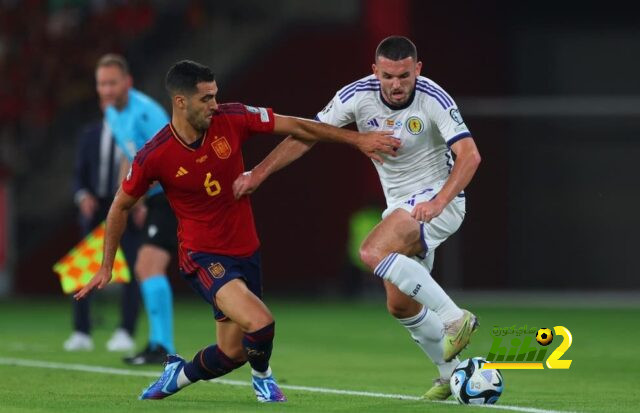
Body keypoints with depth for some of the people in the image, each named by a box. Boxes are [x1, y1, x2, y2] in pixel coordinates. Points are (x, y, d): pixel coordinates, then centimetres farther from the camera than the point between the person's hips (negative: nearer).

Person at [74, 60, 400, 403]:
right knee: (260, 323, -25)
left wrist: (357, 139, -3)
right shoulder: (152, 158, -16)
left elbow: (295, 127, -2)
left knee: (232, 353, 8)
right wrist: (106, 267, 6)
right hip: (202, 257, -5)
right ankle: (262, 376, 9)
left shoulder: (232, 119, -10)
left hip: (246, 251, 5)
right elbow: (121, 206, 0)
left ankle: (179, 374, 40)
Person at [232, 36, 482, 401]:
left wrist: (439, 201, -43)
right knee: (401, 306, 8)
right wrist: (259, 172, -11)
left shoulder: (434, 100, -22)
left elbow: (469, 155, -29)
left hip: (438, 198, -6)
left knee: (373, 252, -29)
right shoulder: (358, 96, -10)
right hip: (400, 206, 6)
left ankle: (455, 319, -25)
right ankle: (452, 375, 24)